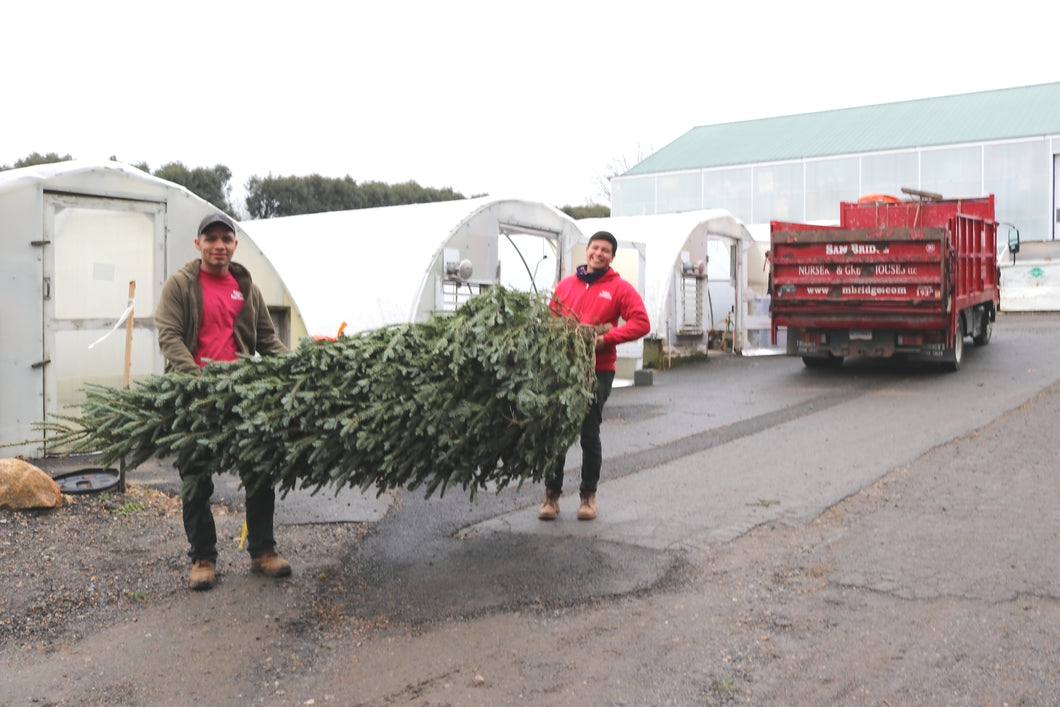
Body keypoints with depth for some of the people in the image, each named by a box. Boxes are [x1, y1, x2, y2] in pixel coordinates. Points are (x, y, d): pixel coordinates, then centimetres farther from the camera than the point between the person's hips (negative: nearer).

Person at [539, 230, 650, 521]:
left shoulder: (620, 288, 1)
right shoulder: (565, 284, 13)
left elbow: (641, 323, -7)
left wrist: (606, 339, -16)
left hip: (598, 369, -3)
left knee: (589, 434, 3)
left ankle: (588, 494, 19)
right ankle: (552, 494, 14)